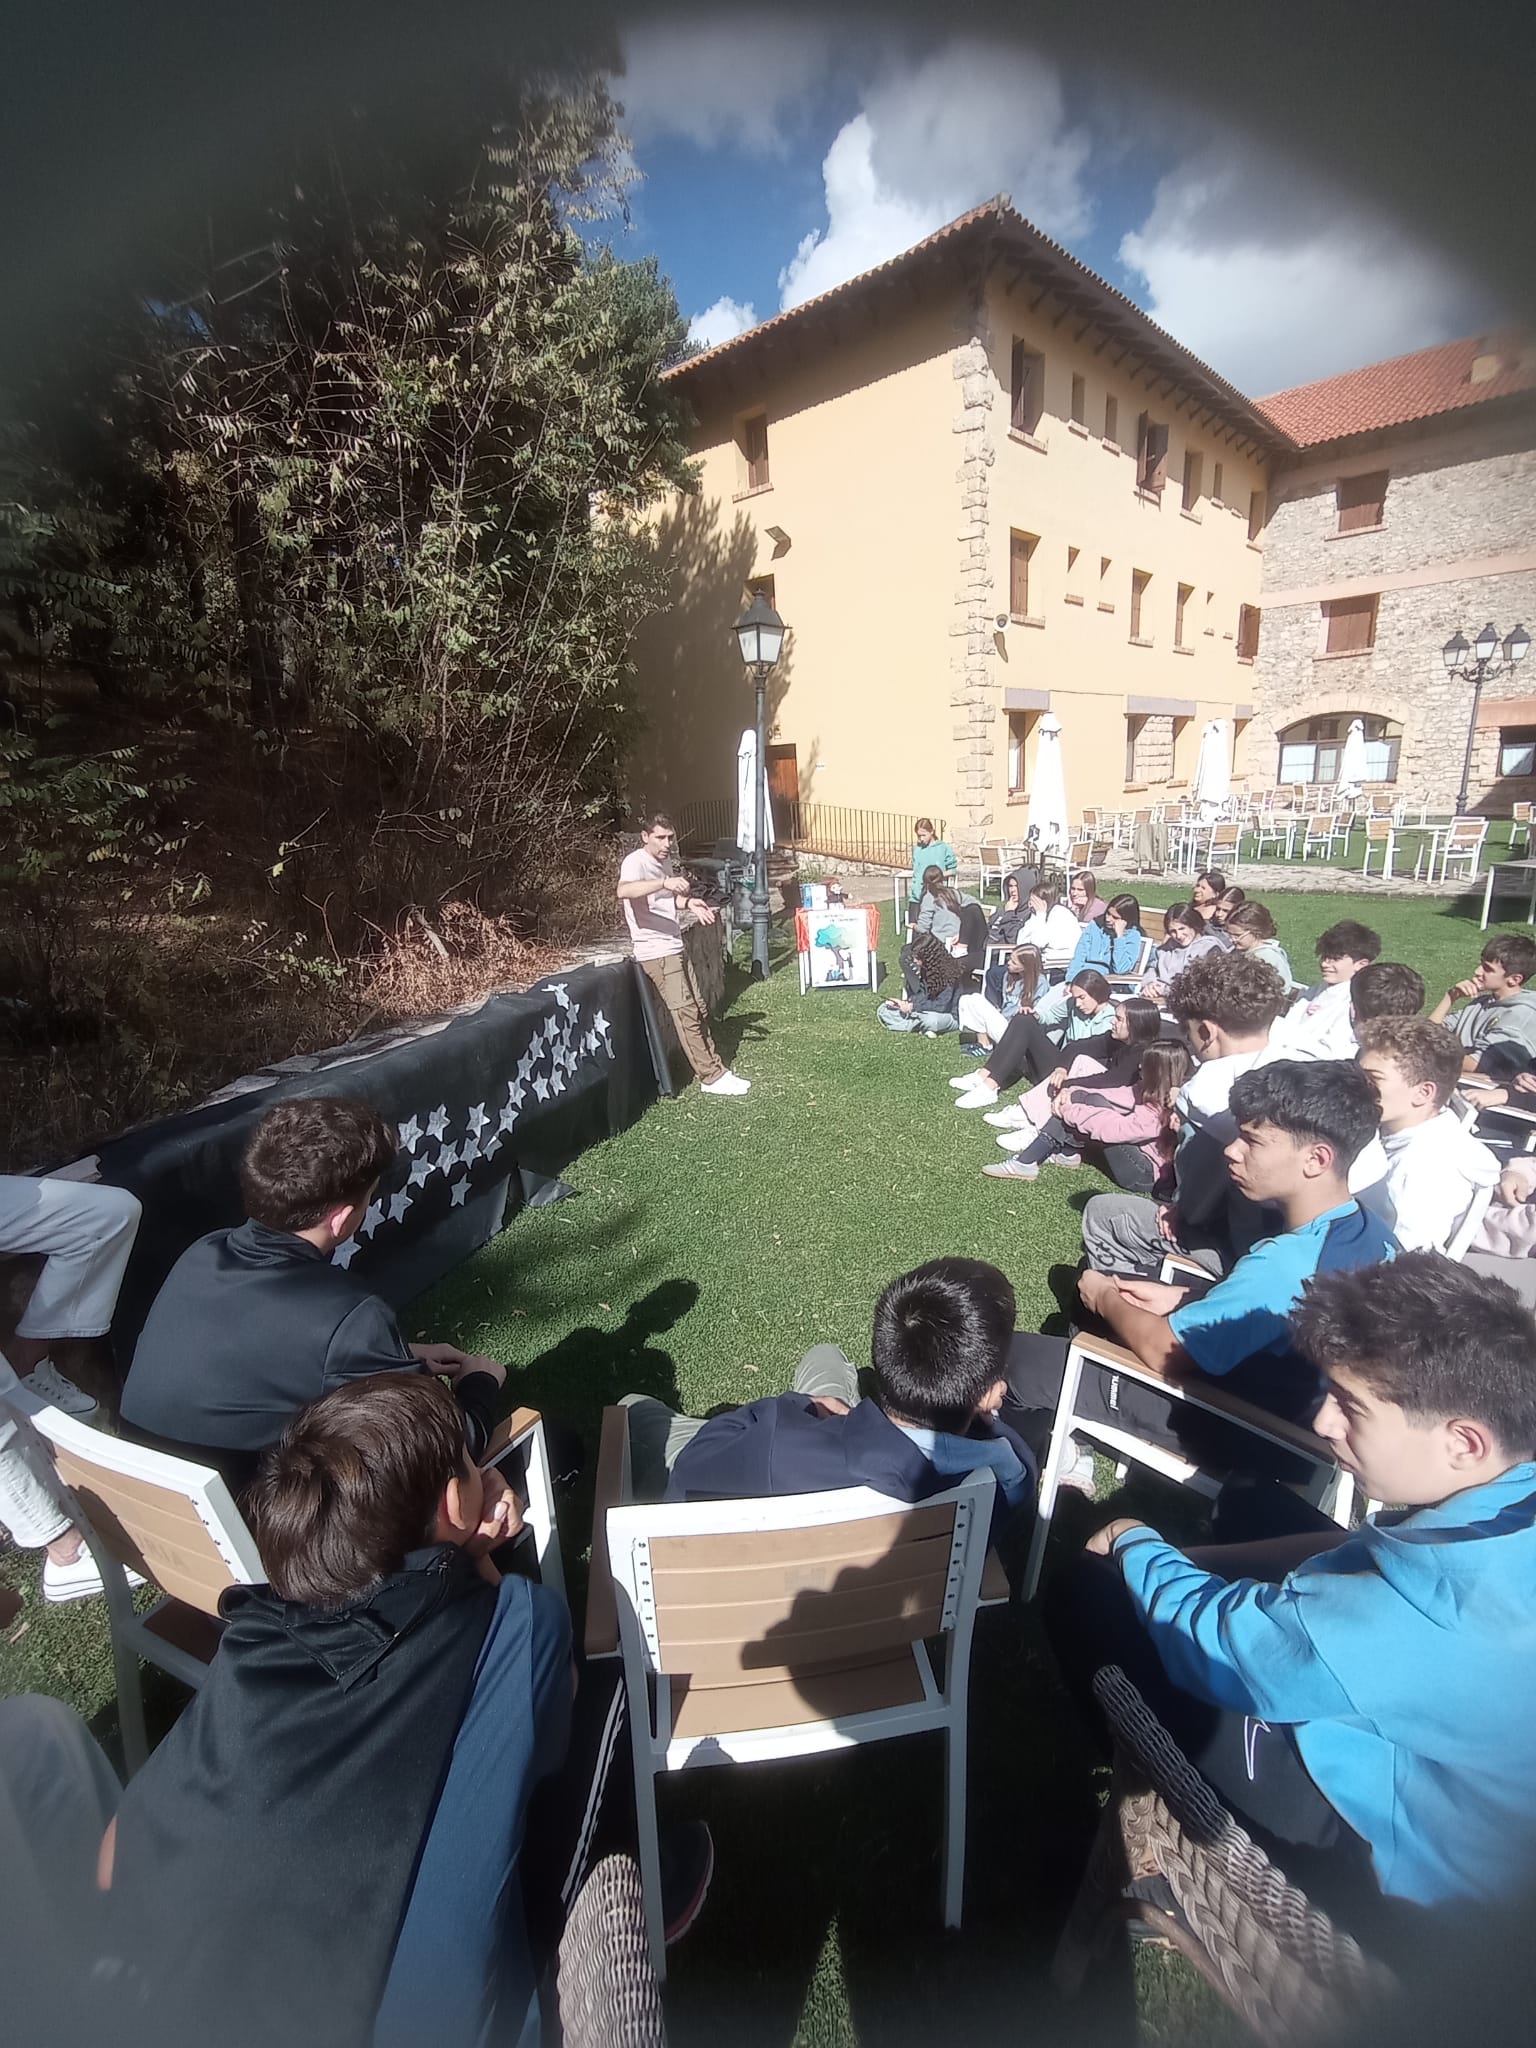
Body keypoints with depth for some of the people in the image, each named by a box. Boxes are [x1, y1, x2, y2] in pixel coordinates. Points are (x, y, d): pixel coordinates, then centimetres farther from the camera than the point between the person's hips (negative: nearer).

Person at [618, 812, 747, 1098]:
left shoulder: (664, 861, 13)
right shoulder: (635, 862, -15)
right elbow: (622, 891, -38)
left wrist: (688, 902, 7)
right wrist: (664, 883, -50)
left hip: (674, 947, 9)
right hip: (655, 952, -9)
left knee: (698, 1009, 13)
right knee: (685, 1014, -7)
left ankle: (713, 1066, 23)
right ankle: (713, 1077, -1)